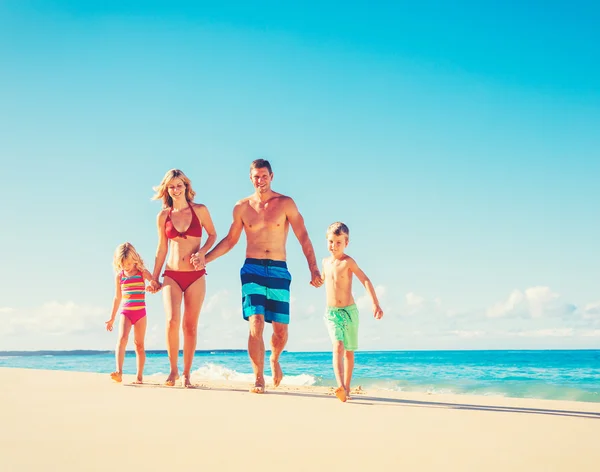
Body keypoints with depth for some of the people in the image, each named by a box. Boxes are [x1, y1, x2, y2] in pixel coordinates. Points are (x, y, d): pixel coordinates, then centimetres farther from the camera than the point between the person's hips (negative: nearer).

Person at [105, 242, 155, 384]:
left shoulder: (142, 273, -1)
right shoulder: (119, 276, 4)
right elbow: (117, 297, 13)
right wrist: (112, 318, 15)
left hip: (140, 312, -1)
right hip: (125, 312, 1)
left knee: (139, 344, 4)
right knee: (122, 339, -20)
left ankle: (139, 376, 11)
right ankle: (119, 372, -31)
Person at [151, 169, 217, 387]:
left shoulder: (200, 210, 1)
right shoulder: (163, 216, 6)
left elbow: (212, 234, 13)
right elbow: (161, 249, 12)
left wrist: (202, 252, -6)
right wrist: (154, 278, 11)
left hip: (195, 275, 0)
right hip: (172, 275, 0)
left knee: (190, 326, 2)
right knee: (172, 321, -15)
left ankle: (186, 374, 12)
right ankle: (173, 369, 1)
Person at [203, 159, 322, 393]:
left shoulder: (286, 204, 1)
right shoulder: (242, 207, 7)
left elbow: (303, 237, -2)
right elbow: (230, 239, 17)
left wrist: (313, 268, -12)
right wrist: (204, 259, 9)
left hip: (279, 271, 0)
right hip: (252, 269, 0)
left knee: (281, 330, 3)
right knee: (256, 324, -14)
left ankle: (274, 360, 36)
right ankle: (259, 379, -5)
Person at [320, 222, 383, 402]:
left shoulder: (348, 262, -10)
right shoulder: (326, 261, 9)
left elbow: (365, 280, -20)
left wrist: (375, 303, -29)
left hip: (349, 311, -2)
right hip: (331, 313, 2)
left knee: (349, 351, 10)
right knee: (338, 347, -17)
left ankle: (346, 388, 23)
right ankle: (341, 387, -31)